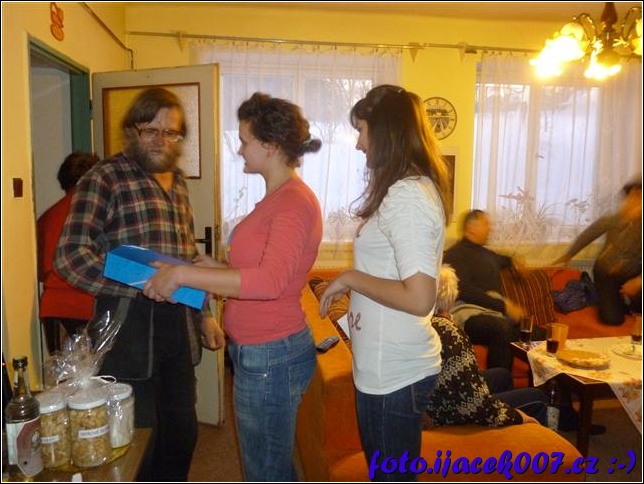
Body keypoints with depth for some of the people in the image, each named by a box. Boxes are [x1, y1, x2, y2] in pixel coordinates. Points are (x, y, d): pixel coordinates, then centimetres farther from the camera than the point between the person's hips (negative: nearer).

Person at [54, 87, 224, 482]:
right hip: (130, 327, -6)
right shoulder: (105, 178, -8)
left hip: (178, 324, 7)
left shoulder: (178, 181, 14)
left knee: (182, 432, 17)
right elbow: (70, 255, -16)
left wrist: (204, 313, 15)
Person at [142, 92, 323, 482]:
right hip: (260, 352, 10)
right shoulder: (279, 197, 12)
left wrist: (182, 275, -29)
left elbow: (270, 281, -33)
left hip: (271, 357, -10)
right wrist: (214, 266, 7)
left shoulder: (295, 202, -20)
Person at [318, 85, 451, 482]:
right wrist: (353, 285, 4)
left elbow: (419, 298, -29)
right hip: (391, 365, 10)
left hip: (394, 372, -10)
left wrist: (350, 278, -18)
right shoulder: (412, 188, 10)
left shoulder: (407, 196, -22)